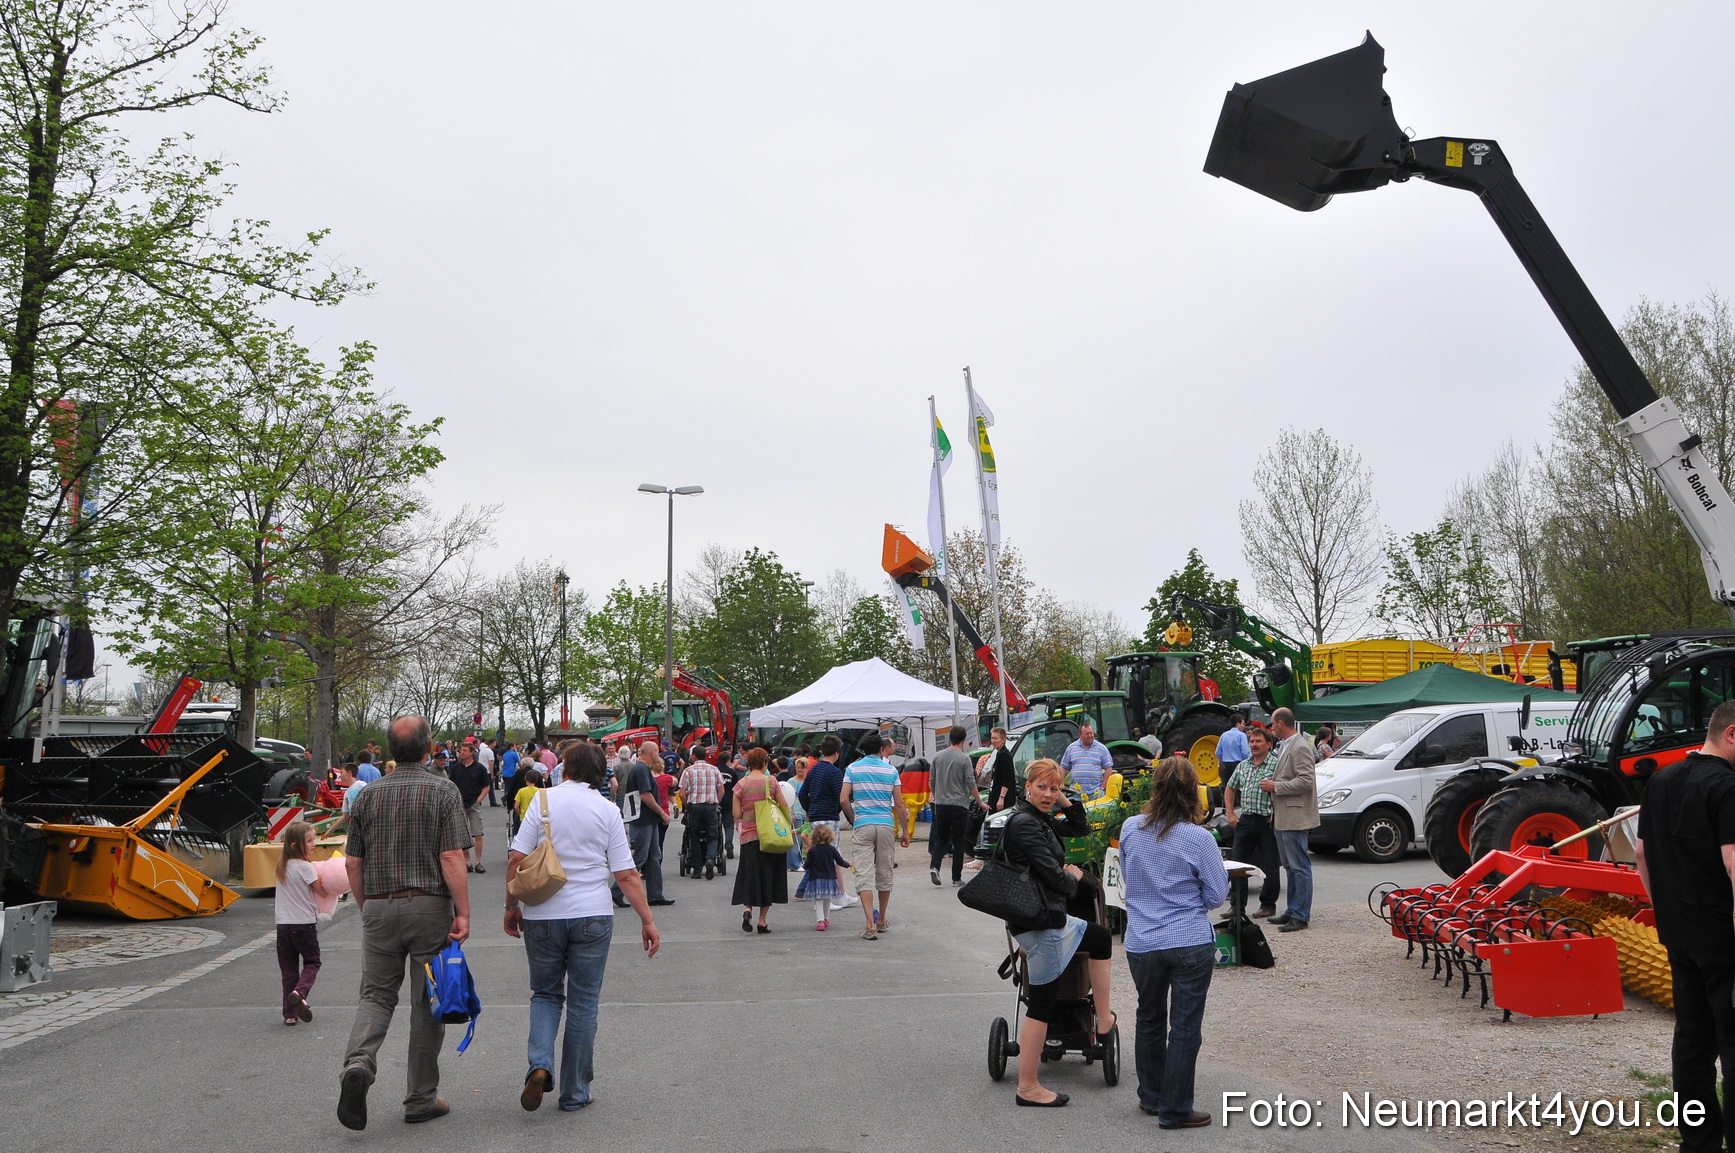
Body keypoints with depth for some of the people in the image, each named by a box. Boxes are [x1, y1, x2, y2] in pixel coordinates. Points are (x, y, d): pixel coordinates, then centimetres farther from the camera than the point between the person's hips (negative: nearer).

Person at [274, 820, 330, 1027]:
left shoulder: (282, 866, 7)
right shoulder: (305, 867, -13)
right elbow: (322, 892, -8)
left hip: (283, 924, 6)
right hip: (305, 923, -6)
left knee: (288, 968, 10)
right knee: (311, 963, 10)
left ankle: (289, 1014, 11)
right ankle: (300, 992, -17)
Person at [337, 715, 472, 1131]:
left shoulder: (369, 794, 5)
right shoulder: (443, 791, -7)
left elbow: (352, 863, 7)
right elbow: (452, 858, -14)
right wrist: (463, 912, -11)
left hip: (379, 908, 3)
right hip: (430, 908, -3)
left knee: (376, 994, 12)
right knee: (427, 1002, 7)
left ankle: (359, 1061, -15)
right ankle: (421, 1099, 15)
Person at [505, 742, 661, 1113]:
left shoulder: (543, 799, -2)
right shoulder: (608, 809, 0)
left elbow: (517, 859, -7)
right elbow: (626, 874, -2)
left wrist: (512, 906, 6)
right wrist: (647, 920, 3)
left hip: (543, 916, 0)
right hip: (592, 916, 0)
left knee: (546, 994, 17)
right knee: (583, 1003, 9)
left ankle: (539, 1065, -5)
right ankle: (575, 1093, 15)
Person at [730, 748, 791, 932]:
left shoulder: (741, 785, -1)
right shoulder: (771, 782, -3)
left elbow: (737, 815, -2)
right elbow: (785, 808, -2)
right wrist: (787, 827, 14)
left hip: (748, 836, 0)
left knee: (749, 874, 12)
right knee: (767, 875, 8)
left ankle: (747, 908, -11)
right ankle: (763, 920, 9)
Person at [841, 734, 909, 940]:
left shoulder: (852, 768, 2)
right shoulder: (891, 770, 4)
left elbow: (843, 800, -5)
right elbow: (899, 804, 2)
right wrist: (905, 831, 10)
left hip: (862, 826, -1)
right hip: (886, 825, 1)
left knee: (864, 874, -4)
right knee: (884, 874, 14)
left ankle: (871, 924, -16)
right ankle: (882, 921, 26)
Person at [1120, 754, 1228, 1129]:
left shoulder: (1130, 828, -5)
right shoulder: (1199, 839, -16)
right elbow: (1217, 894, -6)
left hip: (1141, 943, 4)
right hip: (1191, 944, -4)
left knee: (1149, 1019, 21)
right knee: (1184, 1027, 7)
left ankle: (1151, 1097, 34)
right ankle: (1174, 1110, 14)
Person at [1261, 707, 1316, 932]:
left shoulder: (1300, 747, -15)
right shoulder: (1285, 746, 16)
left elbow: (1305, 781, -21)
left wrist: (1275, 786, -16)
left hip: (1294, 817, -10)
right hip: (1283, 817, 10)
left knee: (1300, 867, -4)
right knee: (1290, 867, 16)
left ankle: (1301, 916, -1)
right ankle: (1292, 911, 23)